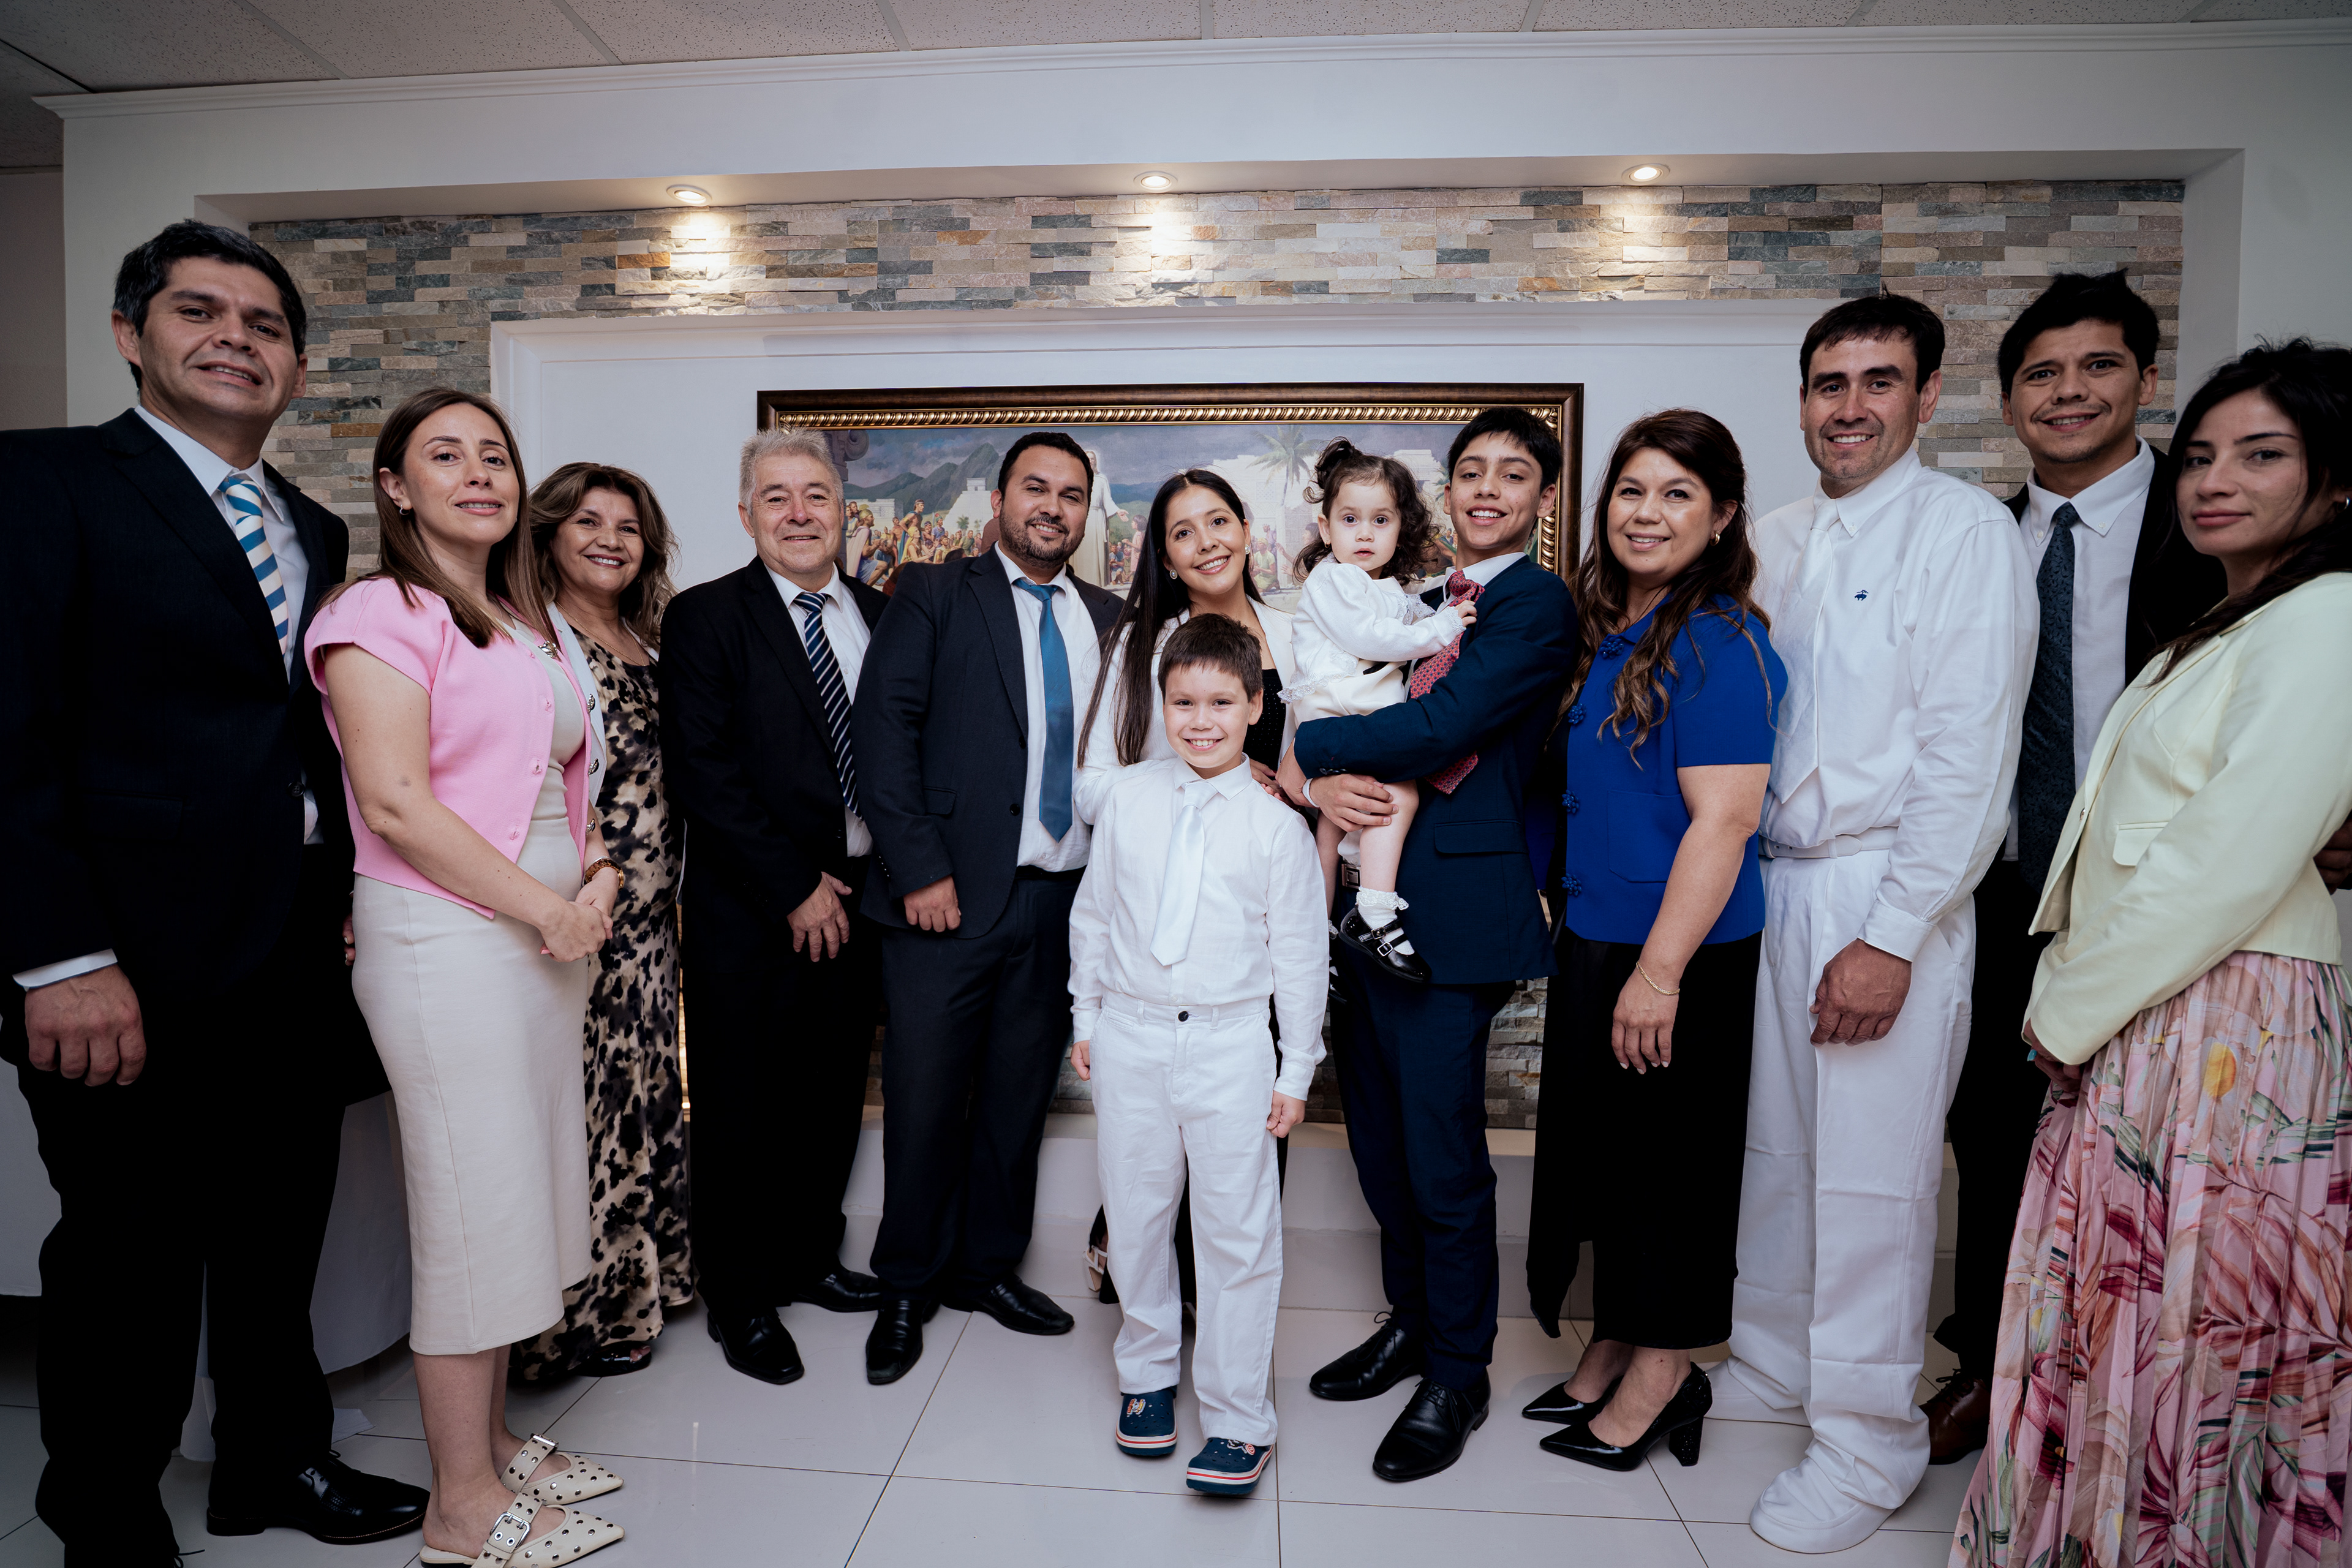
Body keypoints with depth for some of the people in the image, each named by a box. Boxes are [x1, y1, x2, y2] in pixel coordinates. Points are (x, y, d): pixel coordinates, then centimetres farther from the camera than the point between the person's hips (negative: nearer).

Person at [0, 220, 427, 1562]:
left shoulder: (317, 532, 13)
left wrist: (358, 902, 8)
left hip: (303, 955, 6)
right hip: (135, 970, -6)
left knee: (281, 1237, 19)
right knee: (130, 1259, 10)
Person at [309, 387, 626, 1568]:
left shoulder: (527, 625, 16)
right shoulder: (380, 614, -8)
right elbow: (397, 802, -17)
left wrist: (598, 872, 2)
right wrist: (546, 909, -15)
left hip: (548, 938, 8)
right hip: (448, 936, -8)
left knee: (521, 1194, 15)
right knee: (473, 1204, 1)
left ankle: (491, 1440, 32)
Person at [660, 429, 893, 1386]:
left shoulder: (881, 615, 9)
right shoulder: (705, 617, -5)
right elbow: (702, 770, -12)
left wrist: (886, 874, -3)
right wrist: (794, 889, -13)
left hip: (857, 896, 4)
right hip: (751, 910, -4)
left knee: (834, 1097, 15)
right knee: (743, 1109, 8)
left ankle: (810, 1259, 36)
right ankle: (740, 1299, 27)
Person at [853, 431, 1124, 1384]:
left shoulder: (1108, 619, 14)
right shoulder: (934, 596, 2)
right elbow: (884, 726, -6)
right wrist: (921, 869, -13)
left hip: (1063, 901, 4)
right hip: (951, 896, -3)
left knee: (1019, 1097, 13)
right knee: (926, 1100, 5)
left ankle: (988, 1268, 32)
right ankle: (906, 1290, 26)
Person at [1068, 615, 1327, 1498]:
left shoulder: (1277, 821, -5)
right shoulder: (1127, 798, 2)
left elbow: (1300, 950, -1)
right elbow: (1093, 912, 10)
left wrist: (1297, 1070, 0)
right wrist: (1086, 1018, 11)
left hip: (1230, 1040, -2)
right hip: (1131, 1035, 3)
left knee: (1237, 1231, 3)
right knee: (1137, 1217, 15)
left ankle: (1237, 1417, 20)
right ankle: (1147, 1373, 37)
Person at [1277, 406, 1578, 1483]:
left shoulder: (1537, 604, -7)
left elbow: (1438, 729, -19)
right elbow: (1331, 701, 10)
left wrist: (1304, 750, -8)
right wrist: (1315, 780, -12)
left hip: (1453, 906, -7)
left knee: (1443, 1153, 3)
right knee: (1379, 1135, 16)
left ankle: (1457, 1375, 24)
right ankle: (1411, 1321, 38)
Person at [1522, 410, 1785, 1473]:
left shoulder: (1719, 643, -15)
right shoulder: (1604, 634, 9)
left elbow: (1722, 820, -20)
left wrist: (1660, 971, -22)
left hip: (1677, 953, -8)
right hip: (1592, 938, 8)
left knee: (1666, 1149, 7)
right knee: (1600, 1140, 17)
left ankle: (1663, 1370, 27)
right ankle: (1614, 1346, 35)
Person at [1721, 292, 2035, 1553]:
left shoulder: (1967, 530, -6)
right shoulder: (1774, 542, 12)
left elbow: (1970, 755, -13)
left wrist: (1893, 937, -17)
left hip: (1886, 898, -5)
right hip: (1768, 883, 6)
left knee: (1870, 1177, 2)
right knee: (1772, 1149, 15)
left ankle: (1867, 1445, 20)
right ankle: (1770, 1364, 34)